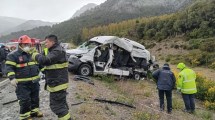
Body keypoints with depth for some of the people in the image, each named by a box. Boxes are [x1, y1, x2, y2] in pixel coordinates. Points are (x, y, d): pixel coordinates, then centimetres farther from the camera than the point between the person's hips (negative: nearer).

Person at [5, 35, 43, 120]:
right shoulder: (13, 55, -10)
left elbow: (39, 64, 23)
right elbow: (9, 67, -15)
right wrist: (12, 78, -25)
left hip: (34, 82, 7)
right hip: (22, 84, -7)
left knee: (35, 98, 18)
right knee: (25, 100, -3)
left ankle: (34, 111, 37)